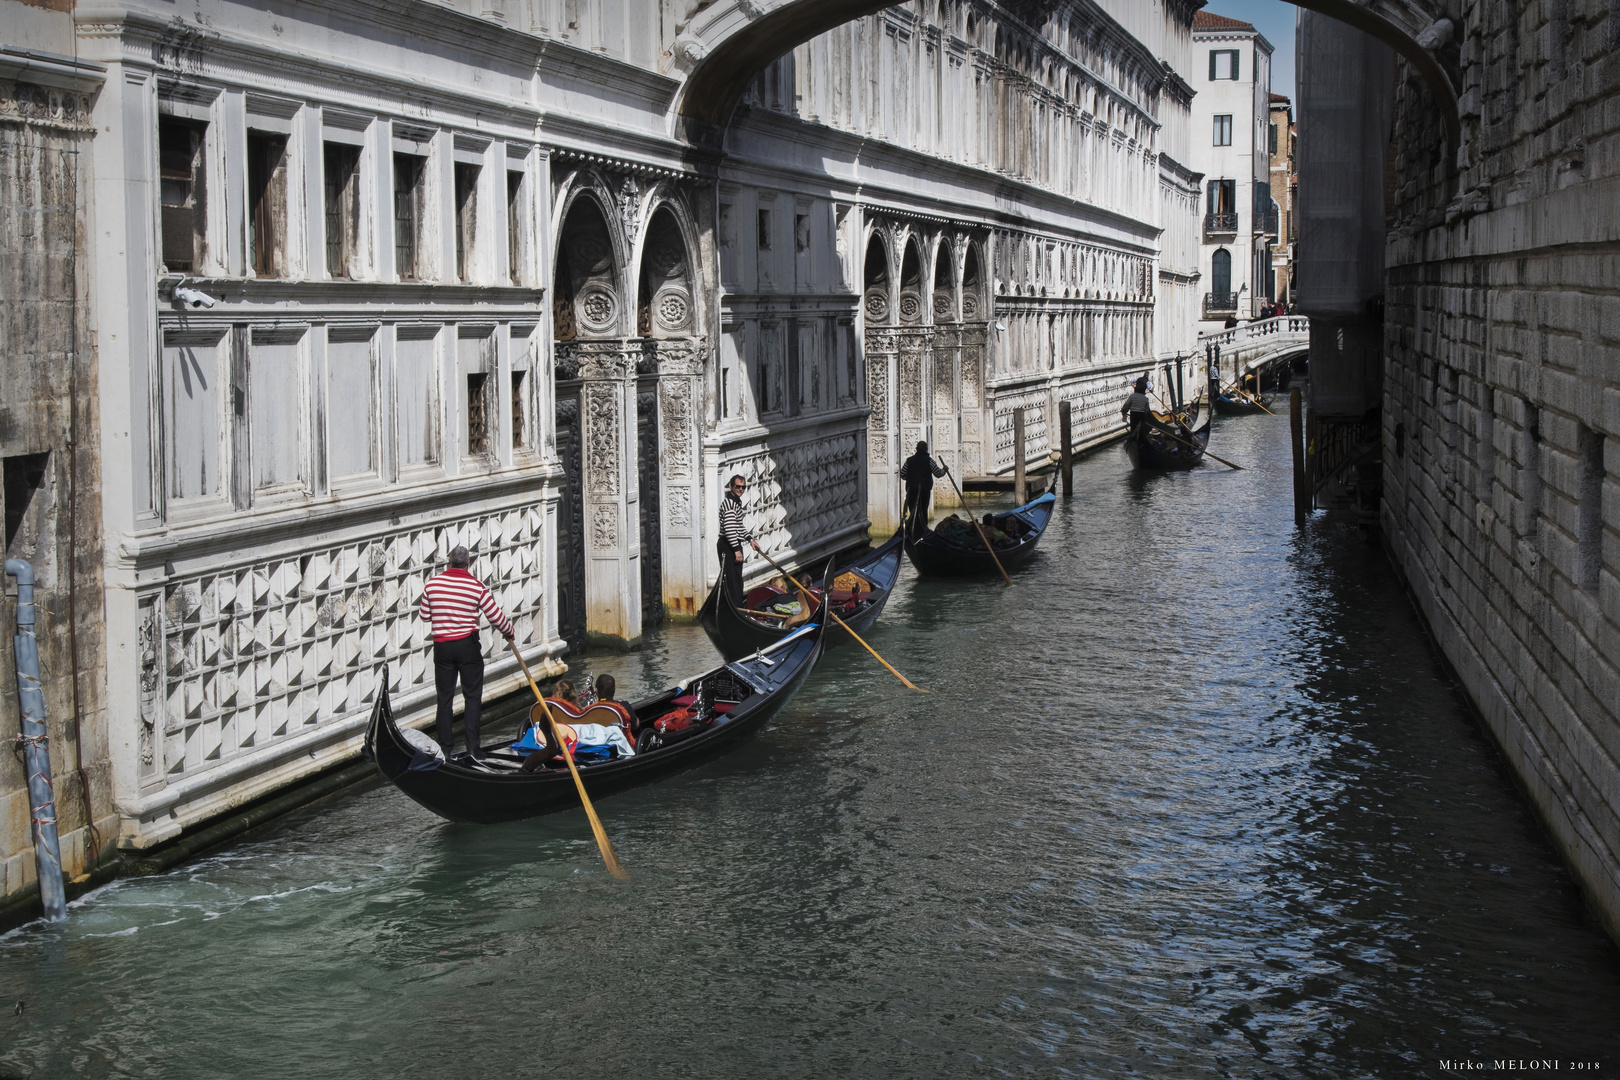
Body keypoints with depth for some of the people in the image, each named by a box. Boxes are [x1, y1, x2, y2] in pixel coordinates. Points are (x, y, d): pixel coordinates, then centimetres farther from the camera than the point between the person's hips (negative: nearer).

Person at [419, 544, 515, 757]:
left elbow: (425, 616, 6)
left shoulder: (432, 584, -4)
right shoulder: (476, 586, -9)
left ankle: (445, 748, 13)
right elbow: (496, 617, -3)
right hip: (468, 645, -2)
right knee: (472, 696, 7)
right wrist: (509, 632, 16)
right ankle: (472, 748, 5)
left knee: (444, 698, 10)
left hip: (442, 646, 2)